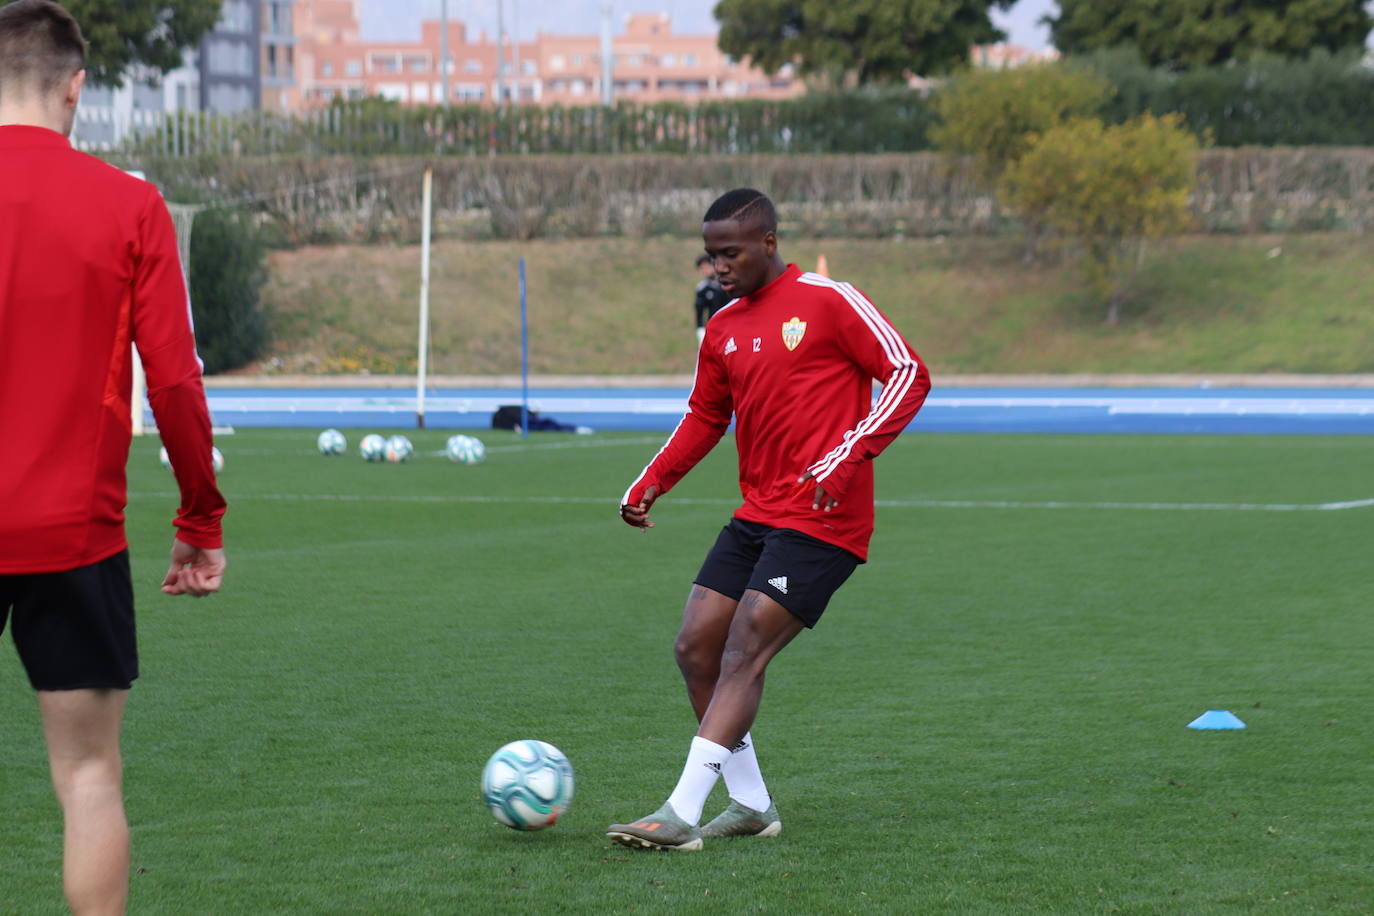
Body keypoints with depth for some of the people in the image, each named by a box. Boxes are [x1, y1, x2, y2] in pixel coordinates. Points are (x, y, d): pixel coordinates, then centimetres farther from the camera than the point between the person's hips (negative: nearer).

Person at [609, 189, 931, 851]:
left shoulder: (827, 302, -7)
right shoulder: (722, 330, 13)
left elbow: (909, 376, -9)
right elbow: (704, 418, 24)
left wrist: (848, 455, -20)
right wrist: (650, 486, 10)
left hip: (822, 519, -8)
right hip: (756, 516, 8)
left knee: (743, 654, -15)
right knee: (695, 647, 1)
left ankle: (681, 816, -17)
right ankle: (751, 806, 12)